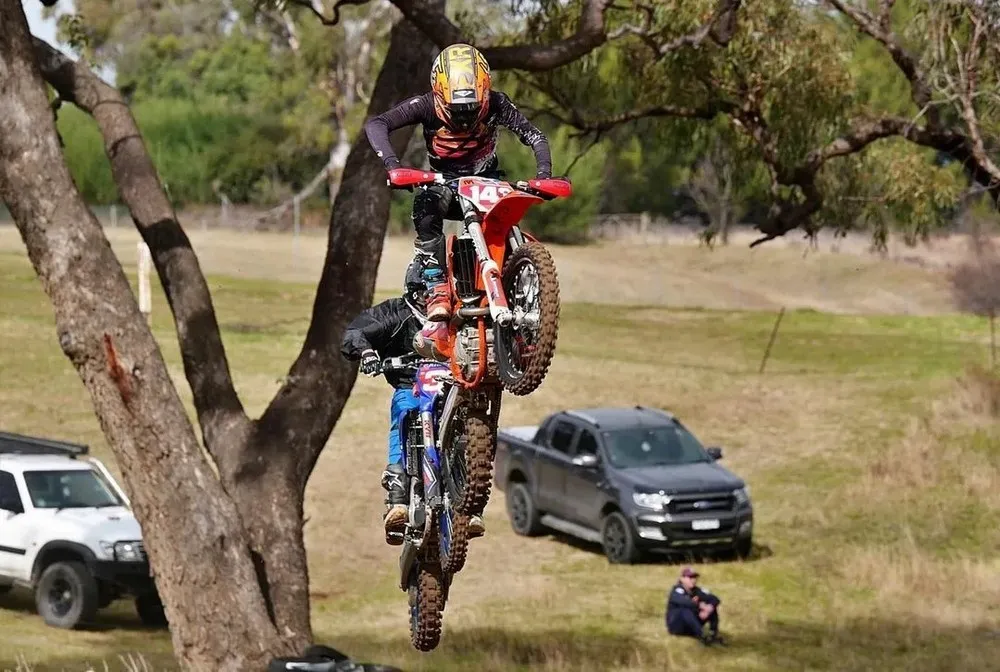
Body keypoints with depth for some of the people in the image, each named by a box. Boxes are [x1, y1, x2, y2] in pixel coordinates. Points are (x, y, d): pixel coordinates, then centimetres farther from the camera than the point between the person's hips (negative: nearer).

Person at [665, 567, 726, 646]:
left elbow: (715, 600, -9)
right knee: (686, 609, -36)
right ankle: (702, 636, -45)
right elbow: (684, 602, -37)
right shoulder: (677, 590, -15)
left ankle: (714, 634, -21)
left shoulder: (697, 591, 2)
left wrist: (708, 609, -29)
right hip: (676, 626, -6)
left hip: (691, 627, 6)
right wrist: (700, 605, -37)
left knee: (712, 606, -8)